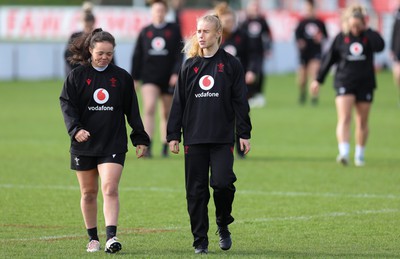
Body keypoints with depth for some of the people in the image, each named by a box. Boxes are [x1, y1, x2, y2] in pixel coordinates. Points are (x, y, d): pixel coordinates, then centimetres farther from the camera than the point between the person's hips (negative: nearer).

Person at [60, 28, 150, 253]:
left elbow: (132, 110, 11)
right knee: (89, 193, 9)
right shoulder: (77, 76, 2)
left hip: (113, 144, -1)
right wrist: (75, 128, -20)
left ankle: (112, 236, -22)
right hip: (84, 143, 1)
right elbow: (67, 104, -3)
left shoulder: (122, 77, 5)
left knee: (110, 189, -16)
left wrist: (140, 138, 10)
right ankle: (93, 238, 21)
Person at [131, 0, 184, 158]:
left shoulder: (174, 30, 4)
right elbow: (137, 56, 9)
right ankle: (147, 146, -21)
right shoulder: (145, 32, 7)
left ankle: (165, 148, 21)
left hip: (168, 78, 0)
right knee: (149, 109, -18)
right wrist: (134, 78, 7)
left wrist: (176, 73, -11)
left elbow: (179, 53, 0)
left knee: (166, 113, 9)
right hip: (149, 77, 0)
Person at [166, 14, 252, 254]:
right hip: (194, 138, 2)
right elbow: (179, 102, 10)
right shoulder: (190, 66, 10)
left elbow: (240, 101, 3)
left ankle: (223, 226, 11)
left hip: (222, 137, -2)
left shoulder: (231, 64, 4)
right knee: (196, 191, 1)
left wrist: (244, 134, -1)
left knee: (222, 182, -15)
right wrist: (173, 135, 5)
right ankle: (200, 241, 8)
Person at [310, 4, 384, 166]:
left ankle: (360, 154, 25)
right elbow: (329, 60, 8)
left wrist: (367, 30, -17)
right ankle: (344, 153, -27)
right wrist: (318, 80, 11)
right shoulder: (341, 38, 0)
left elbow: (379, 46, -23)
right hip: (344, 83, -1)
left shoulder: (369, 36, -1)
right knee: (344, 119, -16)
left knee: (362, 122, 10)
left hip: (365, 84, 1)